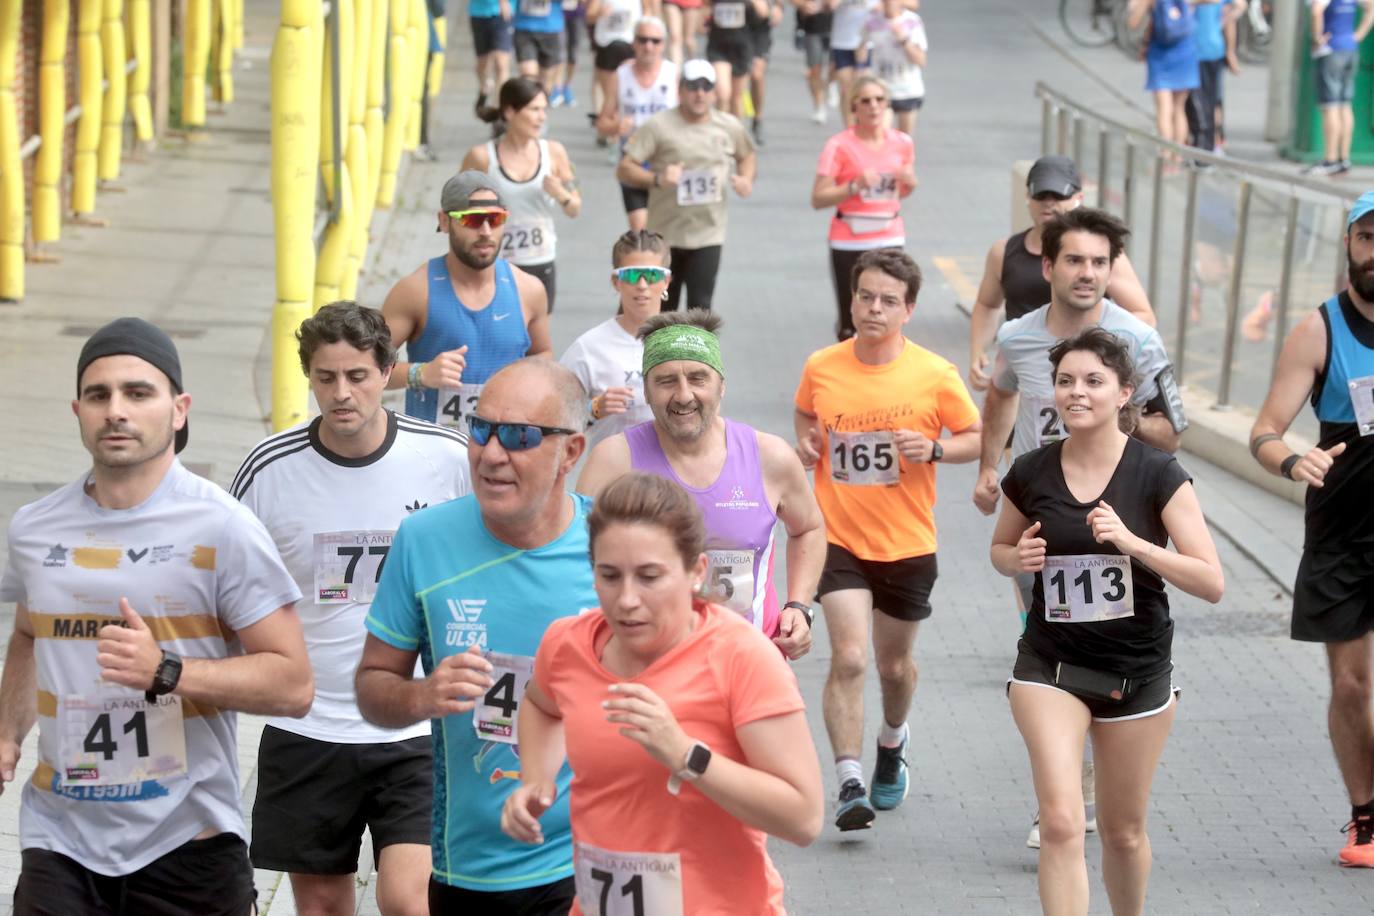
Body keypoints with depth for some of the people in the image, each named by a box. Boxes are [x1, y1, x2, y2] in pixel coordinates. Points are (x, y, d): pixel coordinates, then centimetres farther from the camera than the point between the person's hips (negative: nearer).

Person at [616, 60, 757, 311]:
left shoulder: (729, 127, 3)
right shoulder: (659, 126, -8)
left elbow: (748, 155, 24)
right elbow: (624, 169, -11)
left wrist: (746, 179, 2)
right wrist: (657, 179, -29)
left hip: (708, 235, 1)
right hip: (666, 234, -1)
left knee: (700, 307, -10)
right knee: (663, 309, 12)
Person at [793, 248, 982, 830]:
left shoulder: (935, 376, -8)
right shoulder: (820, 369, -3)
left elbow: (977, 439, 2)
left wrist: (936, 449, -17)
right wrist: (805, 446, -3)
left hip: (908, 545, 0)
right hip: (839, 541, 0)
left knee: (894, 665, 16)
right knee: (848, 658, -17)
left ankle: (892, 744, 48)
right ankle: (850, 785, -14)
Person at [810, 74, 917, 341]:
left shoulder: (902, 143, 5)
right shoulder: (840, 146, -8)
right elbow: (818, 199, -12)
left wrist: (910, 182, -2)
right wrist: (855, 186, -22)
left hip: (890, 240, 3)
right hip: (849, 243, -3)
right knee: (851, 323, -4)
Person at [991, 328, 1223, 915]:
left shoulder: (1159, 476, -11)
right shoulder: (1030, 474, -5)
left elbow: (1212, 584, -15)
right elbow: (1000, 551, 15)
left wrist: (1132, 542, -28)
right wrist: (1019, 558, -9)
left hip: (1137, 671, 0)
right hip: (1050, 666, 0)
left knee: (1124, 832, 14)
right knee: (1060, 822, -17)